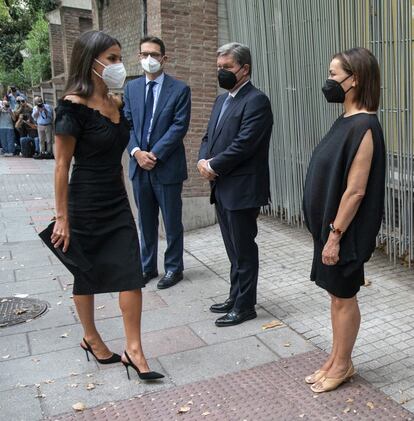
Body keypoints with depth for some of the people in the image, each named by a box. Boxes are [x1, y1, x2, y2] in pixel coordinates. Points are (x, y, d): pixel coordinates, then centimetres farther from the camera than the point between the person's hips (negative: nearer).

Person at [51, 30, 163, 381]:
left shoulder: (116, 103, 6)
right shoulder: (73, 105, -15)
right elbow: (62, 165, -14)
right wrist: (62, 217, -13)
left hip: (118, 203, 6)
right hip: (85, 206, -6)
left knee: (132, 275, 0)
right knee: (86, 275, 12)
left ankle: (134, 350, 10)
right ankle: (91, 339, 33)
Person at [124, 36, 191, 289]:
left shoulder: (179, 89, -3)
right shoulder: (131, 88, 10)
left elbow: (179, 126, -11)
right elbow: (127, 124, 6)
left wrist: (154, 154, -16)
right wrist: (137, 152, -10)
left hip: (167, 166, -4)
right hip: (139, 165, 4)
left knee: (172, 221, 6)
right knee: (146, 221, 14)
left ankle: (174, 268, 21)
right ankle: (148, 267, 27)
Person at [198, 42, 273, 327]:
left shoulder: (256, 101, -12)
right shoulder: (222, 100, 16)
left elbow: (244, 144, -20)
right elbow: (209, 137, 17)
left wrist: (214, 167, -13)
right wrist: (203, 160, -3)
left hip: (242, 189, -8)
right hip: (222, 187, 9)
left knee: (244, 250, 3)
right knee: (234, 249, 18)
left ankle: (245, 306, 16)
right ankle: (236, 297, 31)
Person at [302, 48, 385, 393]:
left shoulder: (363, 126, -20)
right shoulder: (346, 121, 8)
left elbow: (355, 190, -23)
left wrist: (335, 236, -19)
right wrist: (328, 231, 14)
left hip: (344, 231, -9)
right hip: (329, 224, 9)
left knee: (343, 296, 7)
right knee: (336, 293, 18)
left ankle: (343, 365, 26)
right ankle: (336, 358, 34)